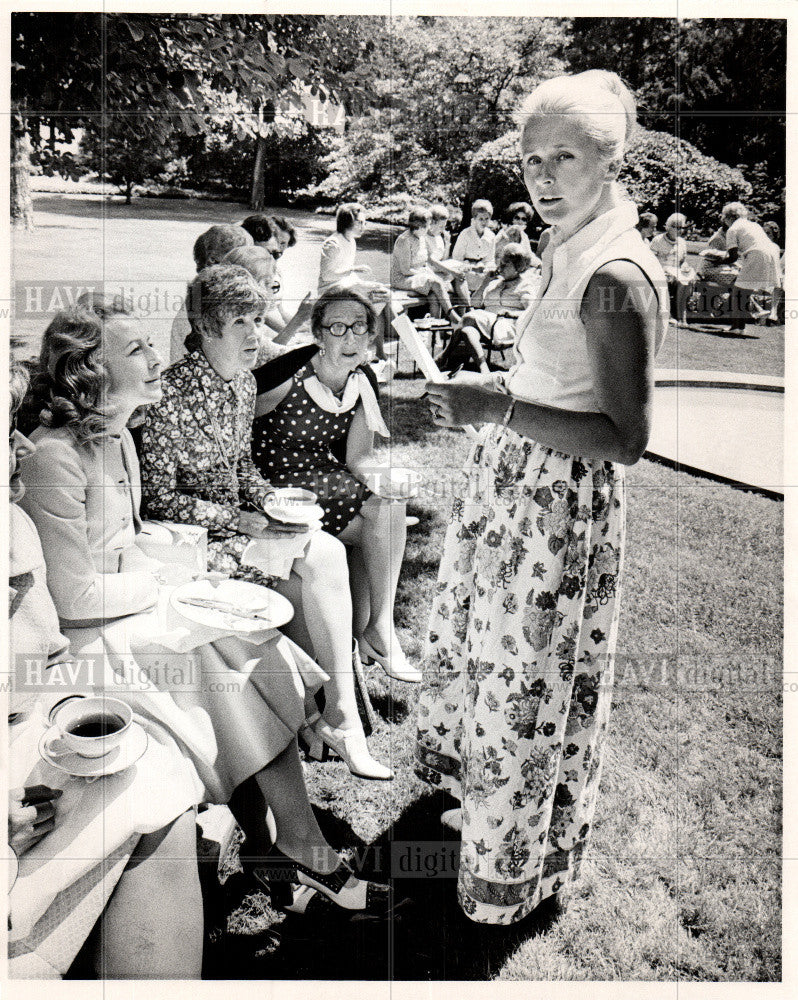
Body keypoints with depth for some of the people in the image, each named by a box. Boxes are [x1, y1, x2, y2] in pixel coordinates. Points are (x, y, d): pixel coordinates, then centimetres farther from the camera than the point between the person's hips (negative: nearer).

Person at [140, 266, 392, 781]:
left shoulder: (243, 381, 6)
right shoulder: (173, 394, -19)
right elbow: (158, 498, -16)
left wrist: (273, 501, -1)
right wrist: (240, 521, -19)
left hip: (237, 520, 7)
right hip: (194, 538, -7)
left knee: (304, 580, -17)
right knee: (324, 556, -22)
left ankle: (317, 712, -2)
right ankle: (341, 716, -8)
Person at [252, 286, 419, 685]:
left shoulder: (363, 382, 3)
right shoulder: (289, 376, -18)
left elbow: (356, 459, 4)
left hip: (325, 476, 7)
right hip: (278, 484, -7)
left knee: (390, 506, -18)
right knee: (384, 515, -21)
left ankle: (366, 630, -8)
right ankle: (378, 630, -6)